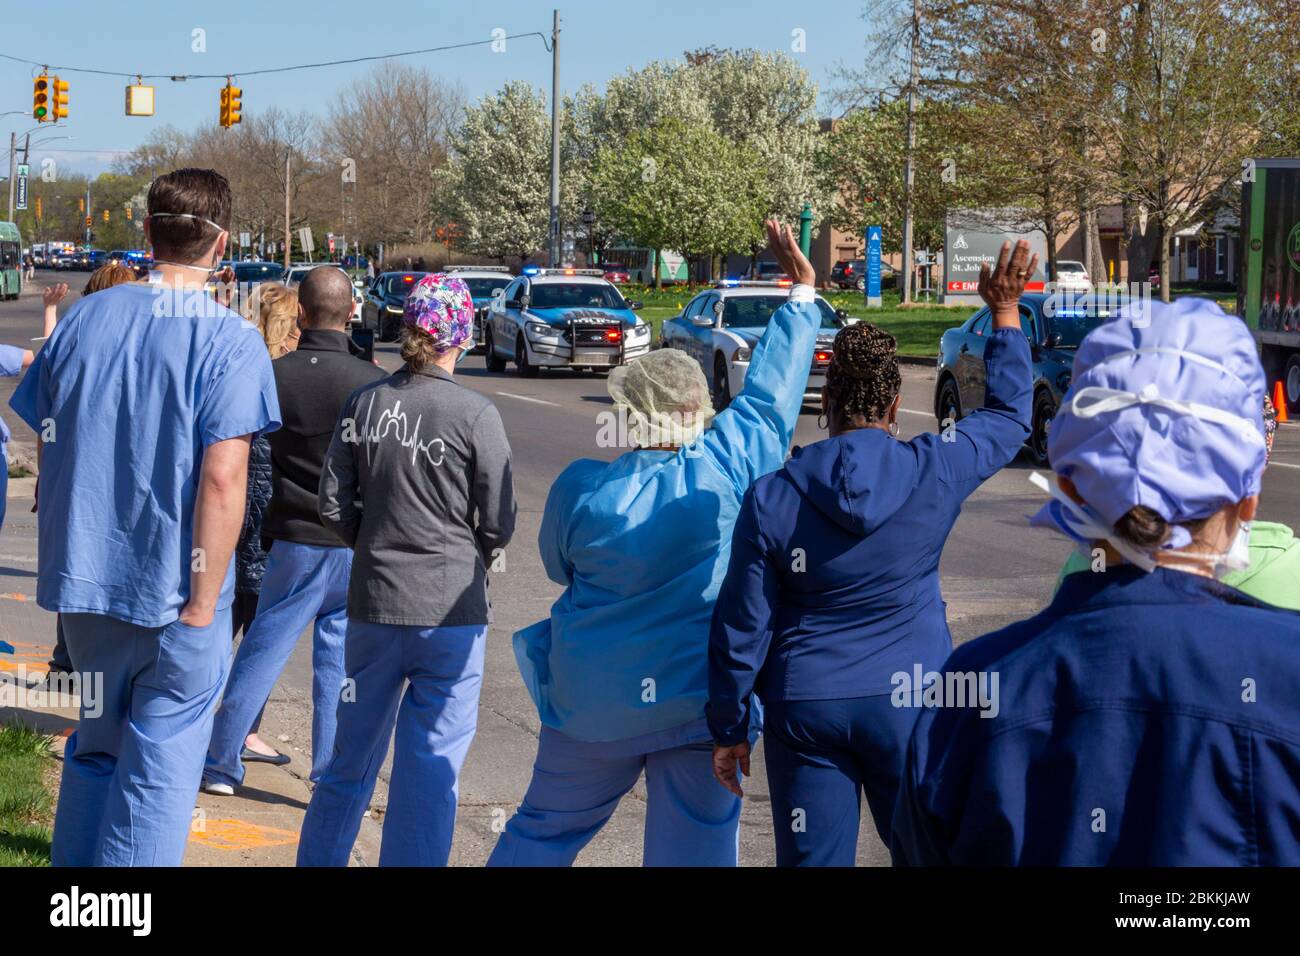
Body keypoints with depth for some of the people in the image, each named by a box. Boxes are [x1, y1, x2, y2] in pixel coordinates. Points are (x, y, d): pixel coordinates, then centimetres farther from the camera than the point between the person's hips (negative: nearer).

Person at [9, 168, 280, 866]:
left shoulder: (82, 320, 3)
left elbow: (47, 451, 6)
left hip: (83, 580, 5)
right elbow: (222, 477, -18)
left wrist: (60, 559, 17)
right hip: (176, 594, -5)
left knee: (95, 748, 21)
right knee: (160, 765, 4)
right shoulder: (230, 340, -11)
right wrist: (204, 600, -13)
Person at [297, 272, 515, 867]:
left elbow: (334, 506, 2)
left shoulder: (364, 404, 1)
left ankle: (318, 859, 27)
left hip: (372, 604, 4)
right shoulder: (476, 416, -10)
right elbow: (499, 525, -6)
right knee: (431, 767, 4)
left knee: (353, 755, 17)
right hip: (451, 611, -4)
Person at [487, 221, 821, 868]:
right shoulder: (729, 469, -15)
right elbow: (771, 391, -2)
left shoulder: (580, 489, -11)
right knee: (695, 849, 8)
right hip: (706, 704, -1)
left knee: (545, 831, 17)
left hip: (592, 701, 1)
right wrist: (802, 293, 11)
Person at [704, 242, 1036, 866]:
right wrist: (1006, 315, 21)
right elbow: (1009, 416, 12)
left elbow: (742, 628, -4)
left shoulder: (771, 499, -8)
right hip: (908, 701, 0)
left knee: (813, 859, 7)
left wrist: (729, 728, 7)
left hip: (804, 709, 0)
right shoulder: (934, 471, -8)